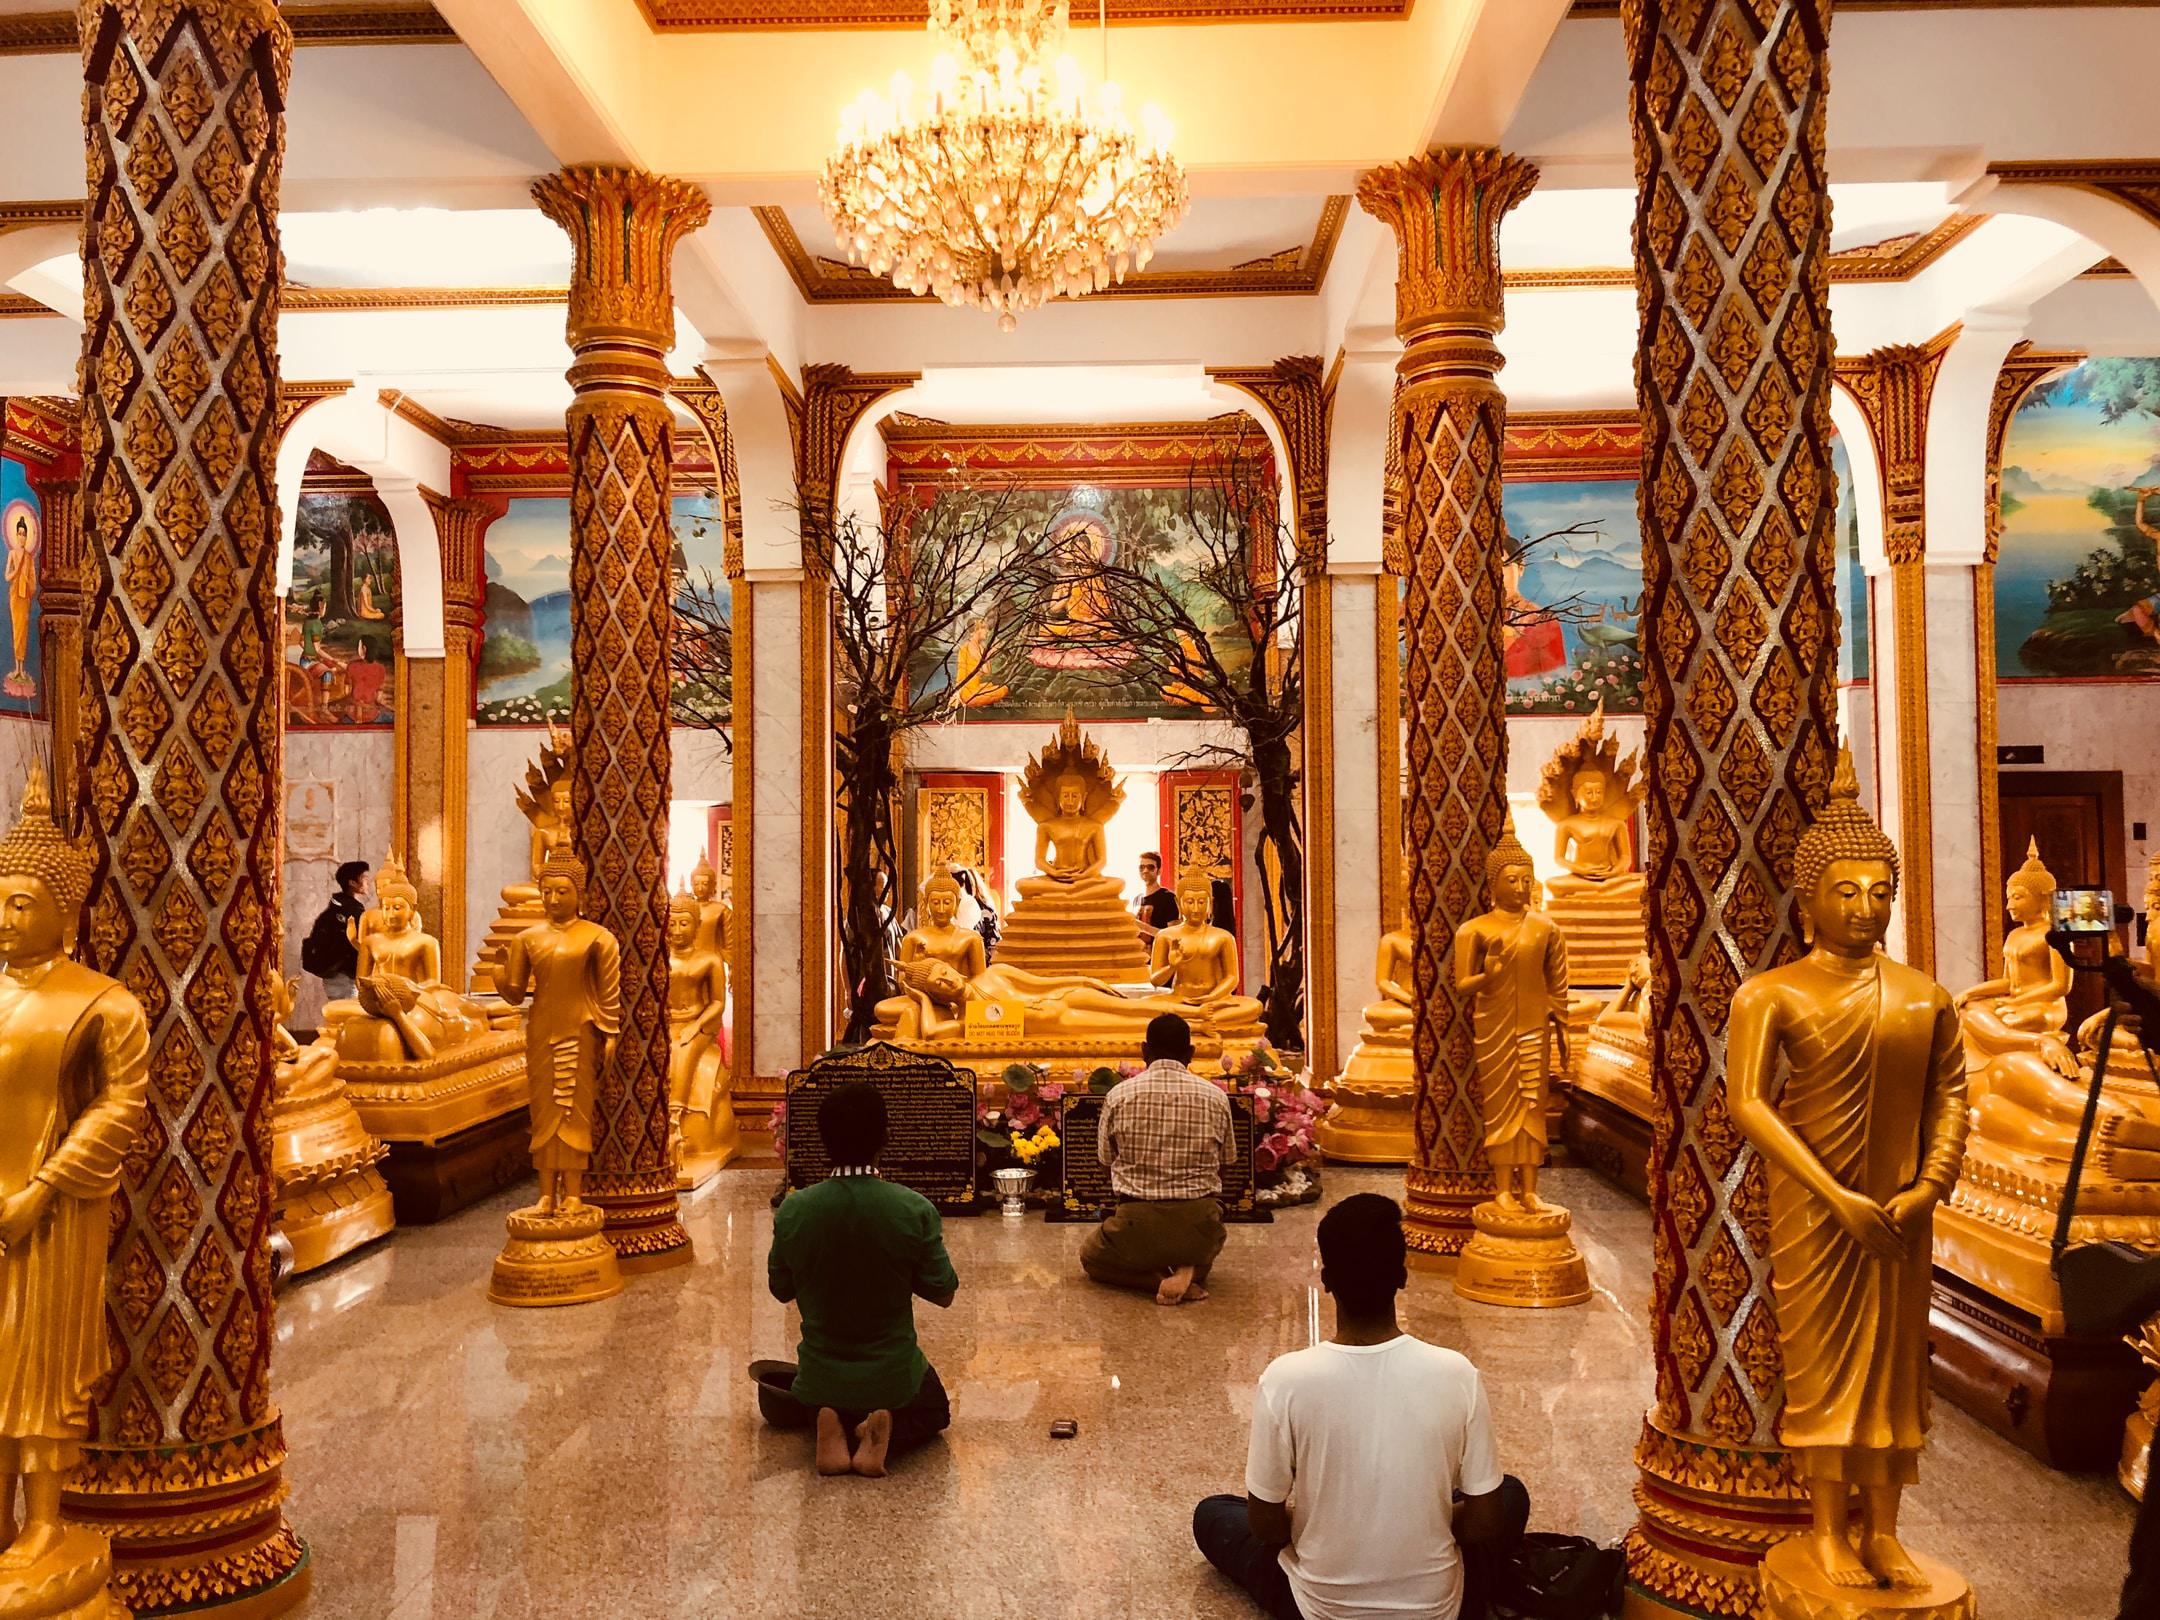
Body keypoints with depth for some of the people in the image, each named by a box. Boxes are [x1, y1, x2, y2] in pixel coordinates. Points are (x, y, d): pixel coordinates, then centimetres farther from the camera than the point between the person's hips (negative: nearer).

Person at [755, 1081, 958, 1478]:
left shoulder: (793, 1210, -15)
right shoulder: (915, 1210, -20)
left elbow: (781, 1290, 0)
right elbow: (943, 1293, -9)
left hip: (819, 1380, 2)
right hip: (894, 1377, -1)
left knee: (777, 1402, 37)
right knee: (934, 1410, 33)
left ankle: (831, 1429, 2)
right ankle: (888, 1434, -1)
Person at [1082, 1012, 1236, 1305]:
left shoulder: (1119, 1095, -2)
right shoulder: (1215, 1097, 1)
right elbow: (1226, 1163, 12)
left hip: (1137, 1222, -2)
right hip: (1199, 1226, 2)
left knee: (1091, 1257, 30)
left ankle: (1158, 1279, 1)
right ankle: (1191, 1273, 3)